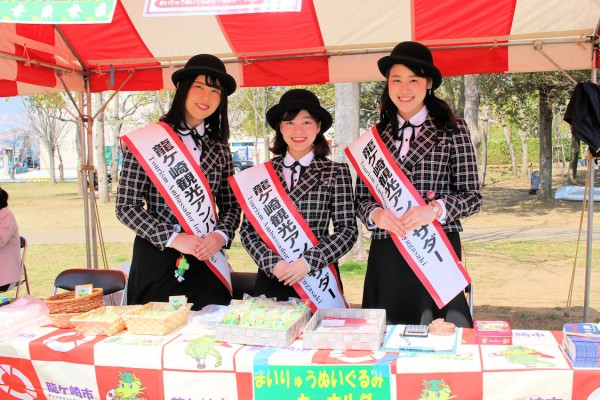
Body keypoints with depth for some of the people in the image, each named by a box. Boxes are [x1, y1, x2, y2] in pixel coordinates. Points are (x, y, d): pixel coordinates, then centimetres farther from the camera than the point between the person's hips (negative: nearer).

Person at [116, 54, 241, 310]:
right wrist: (173, 238, -15)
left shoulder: (219, 146, 8)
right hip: (156, 258, -3)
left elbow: (231, 205, 12)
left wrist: (221, 235, -7)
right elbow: (126, 207, -7)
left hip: (206, 258, 4)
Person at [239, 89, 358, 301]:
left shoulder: (336, 172, -2)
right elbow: (248, 228, 4)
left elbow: (348, 230, -4)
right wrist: (272, 262, -10)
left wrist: (308, 262, -14)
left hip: (319, 279, -1)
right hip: (270, 278, 2)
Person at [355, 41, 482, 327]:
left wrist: (436, 209, -16)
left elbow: (472, 196, 1)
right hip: (386, 255, 2)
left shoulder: (452, 130, 2)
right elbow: (361, 198, 10)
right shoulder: (377, 134, 10)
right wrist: (376, 214, -11)